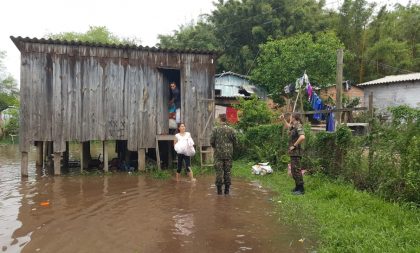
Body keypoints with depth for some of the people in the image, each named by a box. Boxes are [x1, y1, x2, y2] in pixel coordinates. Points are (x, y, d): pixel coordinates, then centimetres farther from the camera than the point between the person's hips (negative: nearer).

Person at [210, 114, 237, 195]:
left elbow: (211, 142, -4)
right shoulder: (231, 130, -2)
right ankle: (227, 189, 13)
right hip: (228, 154, 2)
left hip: (218, 154, -1)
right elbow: (235, 141, 2)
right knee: (227, 171, 9)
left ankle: (219, 190, 6)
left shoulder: (216, 130, -7)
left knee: (219, 171, 3)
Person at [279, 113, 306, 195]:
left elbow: (302, 137, -32)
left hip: (296, 152, -10)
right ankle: (297, 187, 25)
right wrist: (283, 119, 29)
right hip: (293, 152, 10)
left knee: (296, 170, -7)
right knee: (294, 170, 16)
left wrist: (294, 145, -23)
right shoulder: (294, 126, 13)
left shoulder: (298, 126, -16)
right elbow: (288, 126, 38)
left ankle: (301, 189, -1)